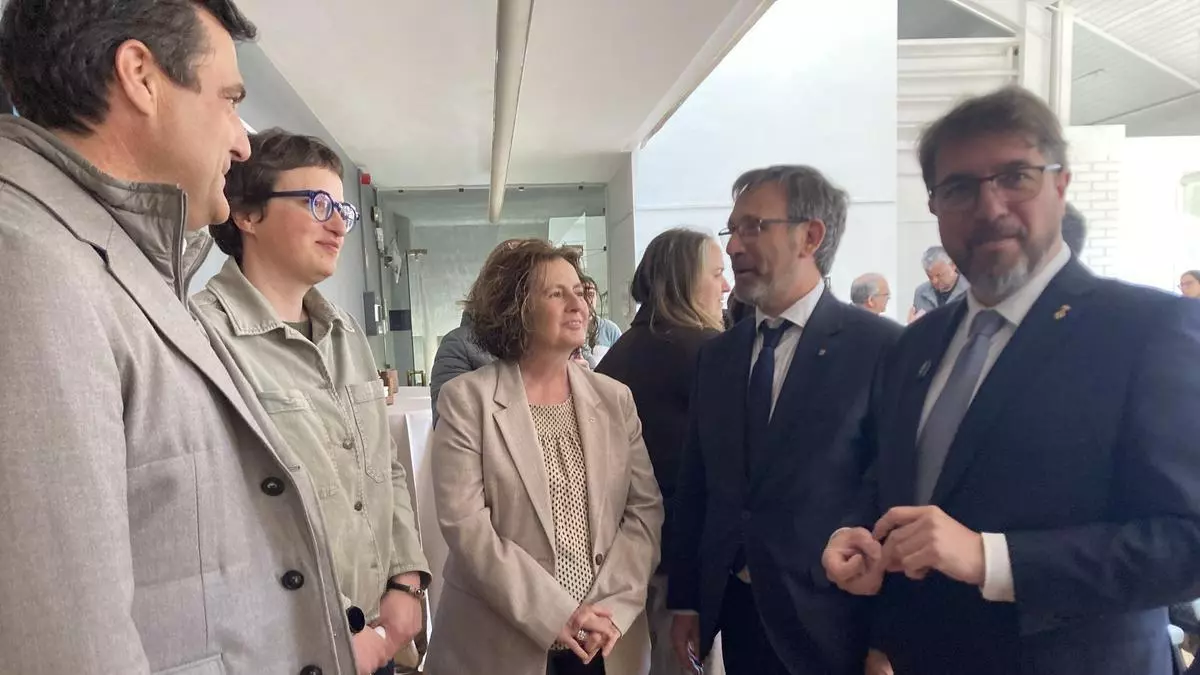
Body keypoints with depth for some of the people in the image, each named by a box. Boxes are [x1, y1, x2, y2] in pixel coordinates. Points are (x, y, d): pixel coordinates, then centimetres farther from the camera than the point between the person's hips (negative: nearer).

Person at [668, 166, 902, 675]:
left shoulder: (882, 348, -12)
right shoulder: (717, 354, 5)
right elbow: (695, 485, 7)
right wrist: (686, 602, 7)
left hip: (829, 626, -5)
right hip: (735, 613, 5)